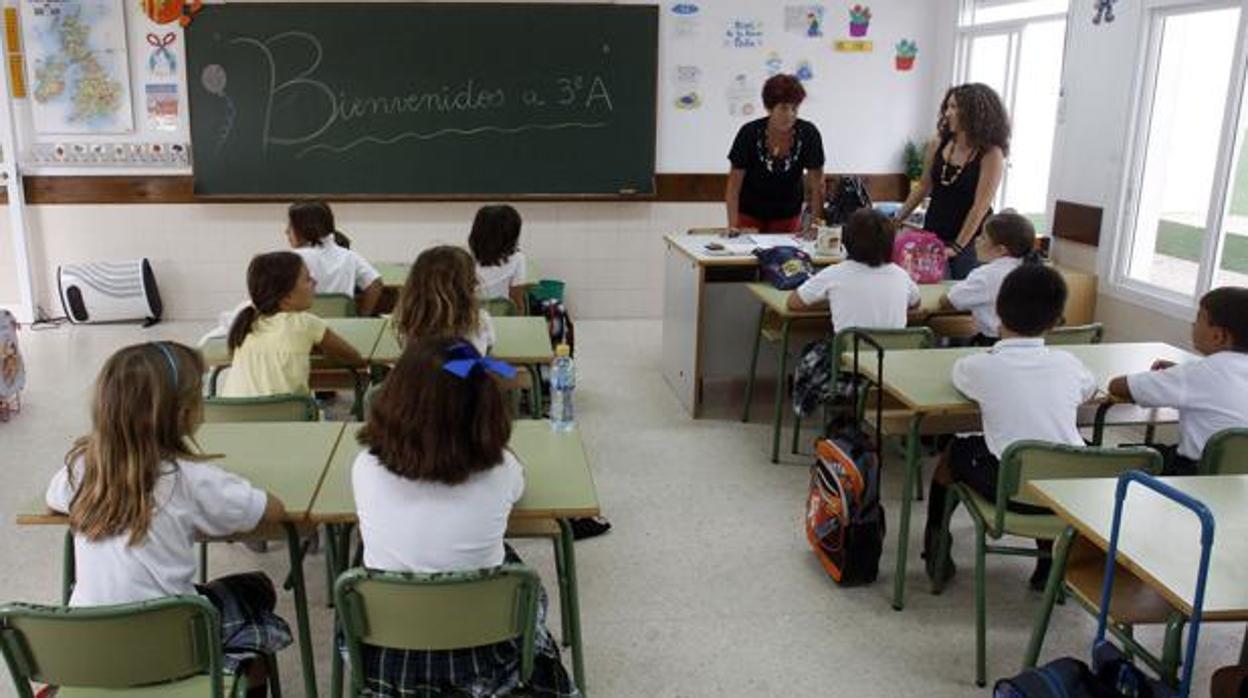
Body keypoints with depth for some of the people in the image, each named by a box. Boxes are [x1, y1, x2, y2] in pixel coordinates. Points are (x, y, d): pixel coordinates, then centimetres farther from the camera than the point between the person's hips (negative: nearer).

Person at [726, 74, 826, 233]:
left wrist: (816, 221, -17)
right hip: (749, 212, -1)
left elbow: (816, 183, -11)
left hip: (788, 213, 1)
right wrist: (733, 226, -24)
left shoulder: (808, 134, -18)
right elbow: (734, 183, -17)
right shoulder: (749, 133, -20)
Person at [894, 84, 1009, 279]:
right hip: (933, 233, 4)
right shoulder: (938, 145, 0)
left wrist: (957, 247, -19)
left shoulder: (991, 154, -13)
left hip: (970, 241, -4)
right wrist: (897, 219, 11)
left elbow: (980, 207, -15)